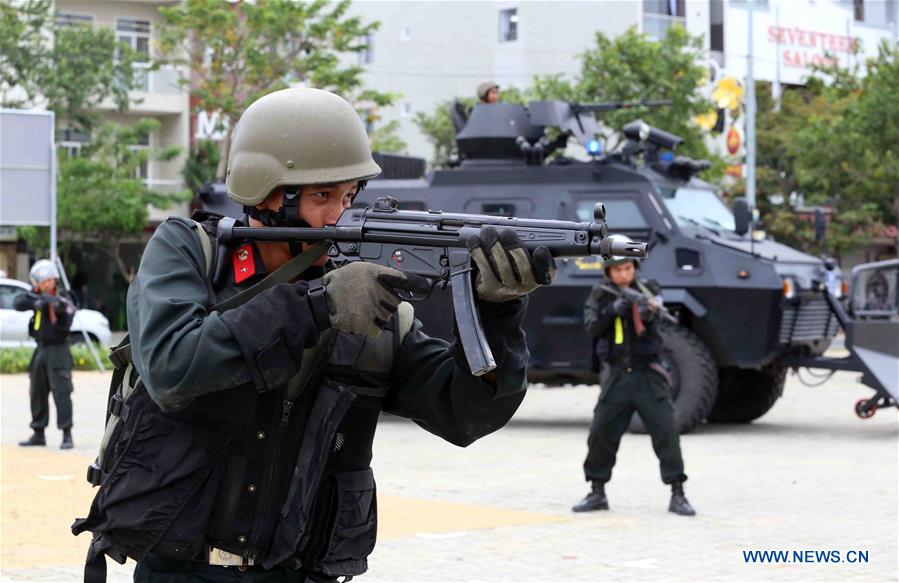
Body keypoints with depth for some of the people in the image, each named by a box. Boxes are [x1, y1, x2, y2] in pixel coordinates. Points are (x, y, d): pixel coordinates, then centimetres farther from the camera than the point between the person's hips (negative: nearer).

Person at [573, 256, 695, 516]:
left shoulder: (647, 290, -1)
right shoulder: (601, 294, 5)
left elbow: (657, 307, -20)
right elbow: (591, 327, -6)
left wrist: (647, 314, -43)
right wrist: (612, 310, -23)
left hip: (647, 375, -2)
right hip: (616, 376, 2)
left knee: (666, 430, -9)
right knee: (600, 433, 2)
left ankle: (678, 494, -4)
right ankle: (597, 493, 17)